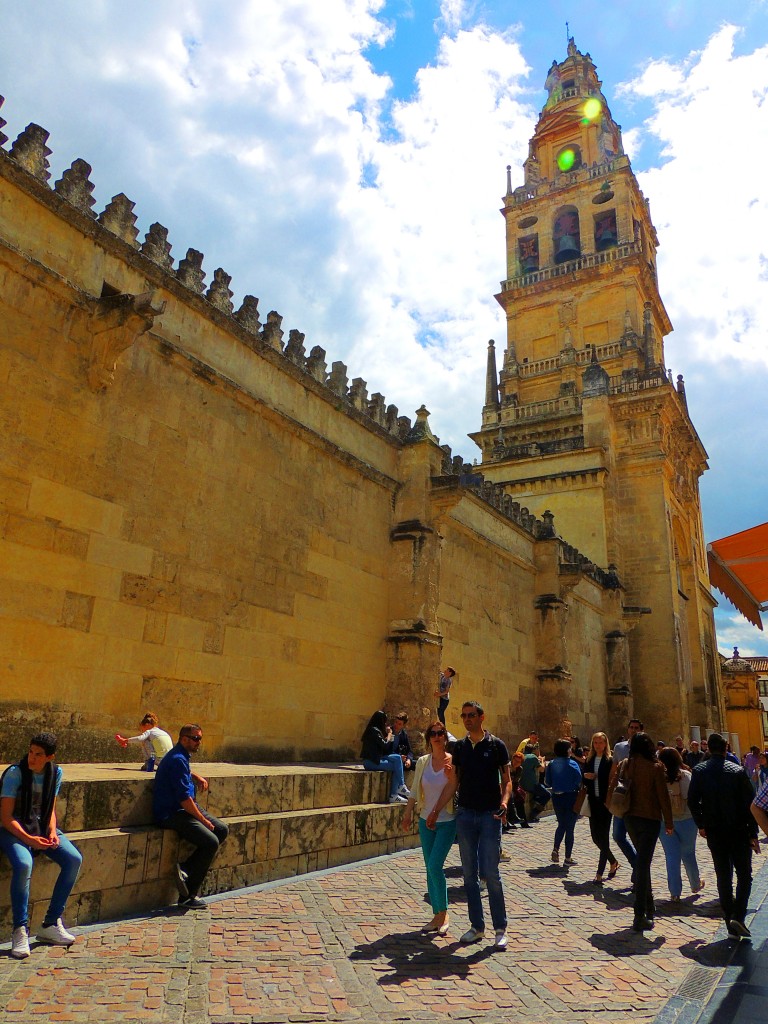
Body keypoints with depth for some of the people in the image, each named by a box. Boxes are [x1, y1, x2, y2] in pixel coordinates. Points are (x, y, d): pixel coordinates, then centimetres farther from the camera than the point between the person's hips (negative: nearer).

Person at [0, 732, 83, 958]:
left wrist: (53, 832, -10)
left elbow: (50, 809, 9)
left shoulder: (55, 773, 0)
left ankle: (51, 924, -4)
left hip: (42, 827, 5)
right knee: (23, 864, -35)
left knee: (74, 859, -16)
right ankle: (20, 931, -19)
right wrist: (28, 839, -26)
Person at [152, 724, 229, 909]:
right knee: (211, 842, -20)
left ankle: (186, 869, -1)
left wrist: (198, 777, 21)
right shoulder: (177, 760, -19)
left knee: (222, 830, 3)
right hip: (171, 815, -10)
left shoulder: (182, 757, 13)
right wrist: (204, 820, -13)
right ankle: (188, 896, -9)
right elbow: (184, 799, -22)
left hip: (185, 809, 10)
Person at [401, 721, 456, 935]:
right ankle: (437, 916, 21)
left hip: (447, 821, -4)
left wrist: (451, 777, -21)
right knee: (431, 869, 10)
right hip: (426, 820, 4)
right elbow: (415, 790, 11)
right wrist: (408, 812, 7)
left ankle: (443, 912, 7)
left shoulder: (453, 762, -8)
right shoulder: (422, 762, 3)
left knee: (435, 866, -12)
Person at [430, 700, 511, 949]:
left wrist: (504, 802, -20)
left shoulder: (496, 745, -4)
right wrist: (435, 810, 7)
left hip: (490, 816, -4)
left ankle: (500, 929, 10)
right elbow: (454, 783, 10)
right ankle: (477, 927, 19)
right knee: (469, 874, 8)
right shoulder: (459, 747, 6)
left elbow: (506, 780, -1)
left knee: (490, 873, -4)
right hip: (465, 815, 4)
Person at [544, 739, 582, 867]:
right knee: (570, 827, 7)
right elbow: (579, 781, -16)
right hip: (571, 797, -4)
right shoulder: (572, 764, -14)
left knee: (561, 825, 22)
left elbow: (547, 782, 0)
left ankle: (555, 849, 8)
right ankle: (568, 857, 10)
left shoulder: (551, 764, -2)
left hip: (556, 797, 4)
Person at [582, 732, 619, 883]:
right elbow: (584, 781, 13)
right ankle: (613, 862, 34)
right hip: (593, 801, 6)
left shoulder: (610, 760, -6)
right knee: (595, 836, 10)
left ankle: (599, 874, 2)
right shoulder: (589, 760, 9)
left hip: (605, 802, -5)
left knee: (603, 837, -3)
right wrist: (585, 776, -8)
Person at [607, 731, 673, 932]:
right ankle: (640, 917, -3)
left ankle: (649, 906, 32)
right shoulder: (655, 767, -12)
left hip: (630, 818, 4)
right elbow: (663, 796, -10)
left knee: (642, 860, 22)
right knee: (643, 864, -3)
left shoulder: (623, 765, 0)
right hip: (650, 818, -4)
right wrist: (669, 822, 0)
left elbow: (612, 790, 3)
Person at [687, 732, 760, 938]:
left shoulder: (699, 771, -2)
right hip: (738, 831, -2)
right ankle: (738, 916, -8)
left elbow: (692, 801, -1)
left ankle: (730, 919, 13)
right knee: (744, 875, 9)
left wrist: (701, 824, 11)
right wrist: (753, 834, -2)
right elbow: (749, 803, -9)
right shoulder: (737, 771, -8)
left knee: (723, 877, 12)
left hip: (714, 832, 2)